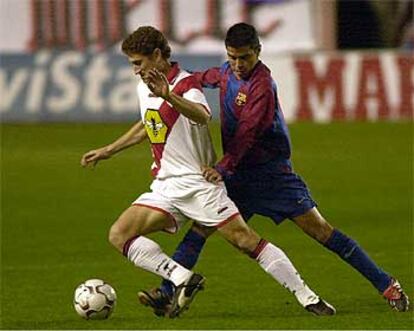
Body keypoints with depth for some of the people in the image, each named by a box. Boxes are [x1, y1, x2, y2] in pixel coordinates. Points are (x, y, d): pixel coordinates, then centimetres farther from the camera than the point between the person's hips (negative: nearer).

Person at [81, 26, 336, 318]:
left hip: (199, 182, -8)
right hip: (165, 189, 8)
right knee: (119, 235, -9)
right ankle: (183, 279, -14)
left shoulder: (186, 85, -14)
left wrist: (169, 96, -57)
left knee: (245, 240, -14)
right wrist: (107, 151, 34)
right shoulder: (144, 88, 11)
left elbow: (202, 116, -39)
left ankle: (308, 297, -7)